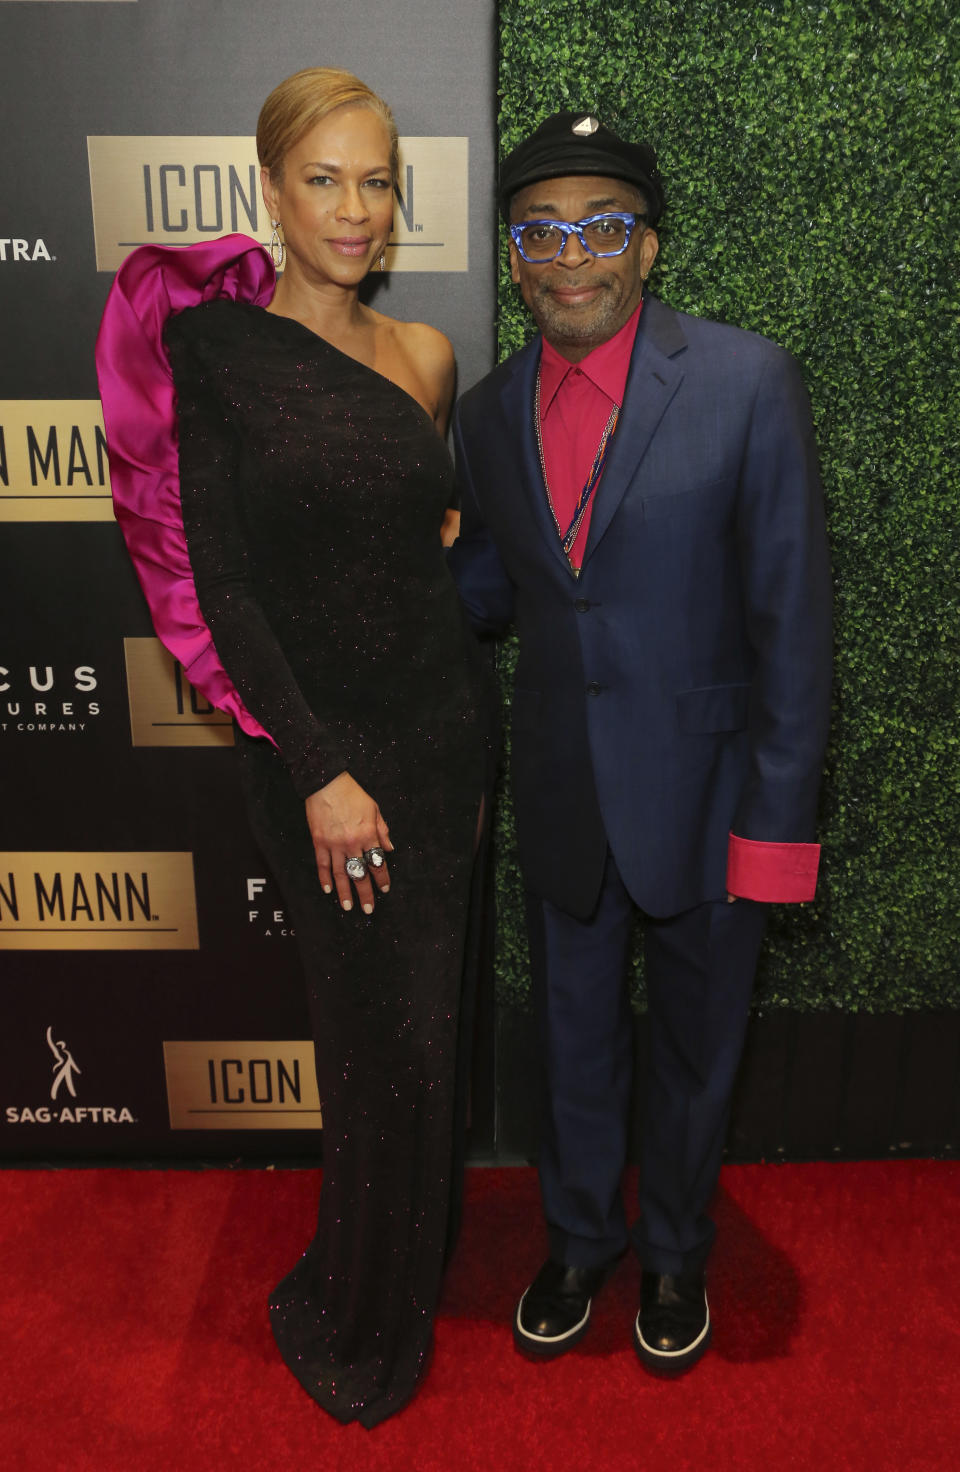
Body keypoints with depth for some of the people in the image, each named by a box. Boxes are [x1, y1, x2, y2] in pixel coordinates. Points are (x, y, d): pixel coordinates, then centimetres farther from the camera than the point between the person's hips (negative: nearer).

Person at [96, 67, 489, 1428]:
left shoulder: (424, 353, 8)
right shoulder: (212, 343, -7)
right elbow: (221, 576, -11)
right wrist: (318, 769, -15)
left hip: (437, 719, 5)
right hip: (310, 738, -4)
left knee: (417, 1026, 13)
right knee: (378, 1033, 4)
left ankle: (376, 1301, 41)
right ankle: (369, 1320, 34)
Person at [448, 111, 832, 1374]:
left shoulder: (748, 382, -12)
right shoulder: (488, 414, 2)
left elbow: (791, 617, -13)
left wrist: (776, 822, -15)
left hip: (701, 788, -3)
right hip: (561, 794, 4)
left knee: (695, 1046, 18)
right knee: (574, 1037, 20)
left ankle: (676, 1253, 46)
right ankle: (579, 1238, 47)